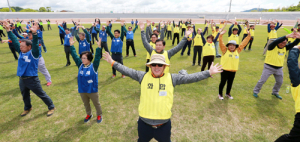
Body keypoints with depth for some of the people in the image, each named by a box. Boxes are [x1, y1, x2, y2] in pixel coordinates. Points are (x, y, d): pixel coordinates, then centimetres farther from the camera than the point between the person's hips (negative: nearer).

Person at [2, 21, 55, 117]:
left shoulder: (33, 53, -15)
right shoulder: (21, 52, 3)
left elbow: (35, 45, -32)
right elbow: (14, 41, 7)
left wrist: (34, 34, -46)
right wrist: (8, 30, 3)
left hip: (32, 79, -7)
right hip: (22, 79, 7)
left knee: (42, 95, 5)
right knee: (25, 96, 24)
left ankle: (51, 107, 20)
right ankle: (27, 108, 47)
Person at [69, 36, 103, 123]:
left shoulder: (94, 66, -17)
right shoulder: (80, 65, -4)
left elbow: (97, 57, -28)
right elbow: (74, 56, -3)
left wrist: (99, 47, -37)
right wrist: (71, 46, -6)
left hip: (92, 90, -5)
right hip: (82, 90, 5)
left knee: (96, 104, 16)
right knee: (86, 104, 24)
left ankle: (99, 115, 37)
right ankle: (89, 114, 47)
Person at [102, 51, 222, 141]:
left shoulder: (172, 78, -6)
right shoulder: (143, 76, -5)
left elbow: (190, 77, -7)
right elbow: (128, 71, 0)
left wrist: (209, 73, -10)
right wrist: (113, 62, 1)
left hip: (164, 125, 0)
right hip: (144, 124, 1)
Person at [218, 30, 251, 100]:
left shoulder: (237, 51, 6)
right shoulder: (225, 50, -6)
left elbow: (243, 43, 9)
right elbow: (221, 43, -17)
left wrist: (248, 36, 8)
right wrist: (221, 35, -28)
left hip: (233, 71, 5)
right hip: (224, 70, -4)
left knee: (230, 83, 17)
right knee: (223, 82, 7)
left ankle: (228, 93, 37)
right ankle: (220, 94, 24)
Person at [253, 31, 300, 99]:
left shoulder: (285, 48, 1)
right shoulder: (272, 46, -16)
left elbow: (294, 44, -11)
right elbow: (275, 41, -36)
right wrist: (287, 36, -47)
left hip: (279, 68, 6)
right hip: (269, 67, -6)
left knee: (280, 82, 17)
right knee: (262, 80, 0)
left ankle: (275, 92, 39)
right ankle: (255, 91, 16)